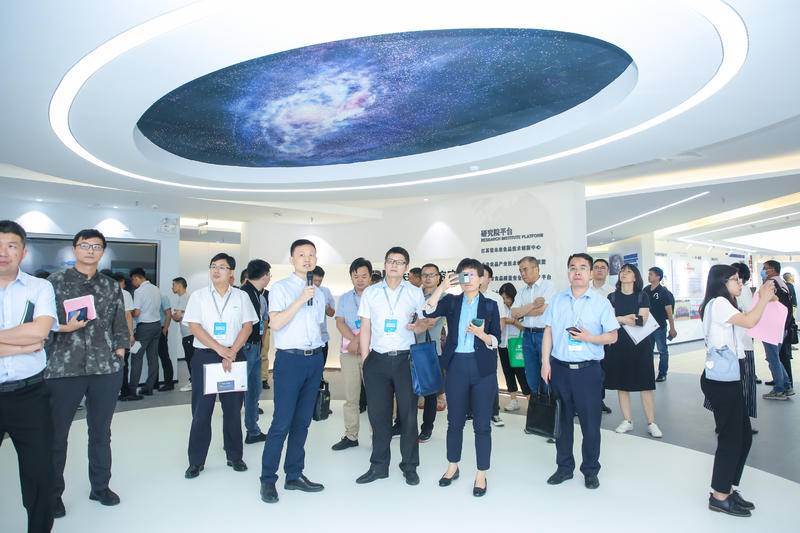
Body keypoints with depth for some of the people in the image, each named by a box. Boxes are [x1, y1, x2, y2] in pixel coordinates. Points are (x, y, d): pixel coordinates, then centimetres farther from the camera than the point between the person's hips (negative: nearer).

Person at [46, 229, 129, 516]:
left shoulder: (112, 286, 10)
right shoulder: (55, 282, 1)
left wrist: (120, 349, 3)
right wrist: (64, 327, -16)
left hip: (106, 367, 3)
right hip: (63, 367, -2)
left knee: (101, 432, 13)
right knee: (56, 434, 7)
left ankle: (100, 486, 29)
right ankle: (53, 493, 25)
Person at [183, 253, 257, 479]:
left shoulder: (241, 296, 6)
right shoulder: (198, 296, 3)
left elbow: (247, 326, 0)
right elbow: (194, 327, -5)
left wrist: (232, 352, -12)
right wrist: (220, 349, -14)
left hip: (234, 356, 1)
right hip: (204, 356, -1)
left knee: (233, 409, 8)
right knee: (201, 410, 2)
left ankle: (234, 456, 21)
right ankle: (196, 461, 14)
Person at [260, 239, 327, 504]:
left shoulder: (319, 293, 13)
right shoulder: (280, 288, -4)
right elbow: (275, 323, -16)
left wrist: (318, 355, 13)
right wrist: (301, 299, -21)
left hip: (315, 359, 6)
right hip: (290, 359, -6)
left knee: (302, 421, 12)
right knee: (282, 422, -5)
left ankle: (294, 475, 23)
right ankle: (268, 479, 11)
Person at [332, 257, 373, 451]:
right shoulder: (344, 298, 14)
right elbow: (340, 323, 5)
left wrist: (357, 341, -13)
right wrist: (354, 339, -10)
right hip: (348, 352, 4)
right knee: (350, 396, 7)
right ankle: (350, 436, 16)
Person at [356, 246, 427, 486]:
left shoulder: (415, 292, 6)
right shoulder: (370, 292, 8)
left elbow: (424, 322, 9)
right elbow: (365, 327, 8)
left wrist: (417, 326, -14)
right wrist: (364, 358, 3)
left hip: (405, 358, -1)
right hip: (377, 359, 1)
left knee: (408, 413, 4)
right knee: (378, 413, 6)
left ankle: (410, 466, 18)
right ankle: (379, 466, 19)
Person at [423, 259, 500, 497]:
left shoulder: (490, 305, 4)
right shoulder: (451, 301, 6)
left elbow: (496, 341, 0)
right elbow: (429, 311, -13)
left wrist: (482, 334, -20)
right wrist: (443, 286, -16)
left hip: (483, 369, -1)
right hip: (456, 367, 2)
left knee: (482, 424, 4)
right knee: (455, 421, 13)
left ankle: (481, 475, 18)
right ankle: (453, 467, 32)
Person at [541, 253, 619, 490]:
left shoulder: (601, 302, -1)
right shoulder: (557, 300, 6)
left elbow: (612, 336, -1)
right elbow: (548, 332, 6)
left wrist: (589, 338, -18)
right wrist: (545, 362, 0)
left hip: (588, 370, -2)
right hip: (559, 368, 2)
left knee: (590, 423, 5)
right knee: (562, 421, 12)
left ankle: (590, 470, 24)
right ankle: (564, 467, 28)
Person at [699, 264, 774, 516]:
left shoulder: (724, 305, 21)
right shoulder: (718, 303, -11)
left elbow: (747, 326, 14)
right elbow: (748, 322, -22)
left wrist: (763, 301, 9)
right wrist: (764, 299, -7)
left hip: (728, 378, 10)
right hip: (720, 379, -10)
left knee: (743, 436, 13)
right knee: (731, 437, -4)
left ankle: (727, 489, 24)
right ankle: (719, 497, 7)